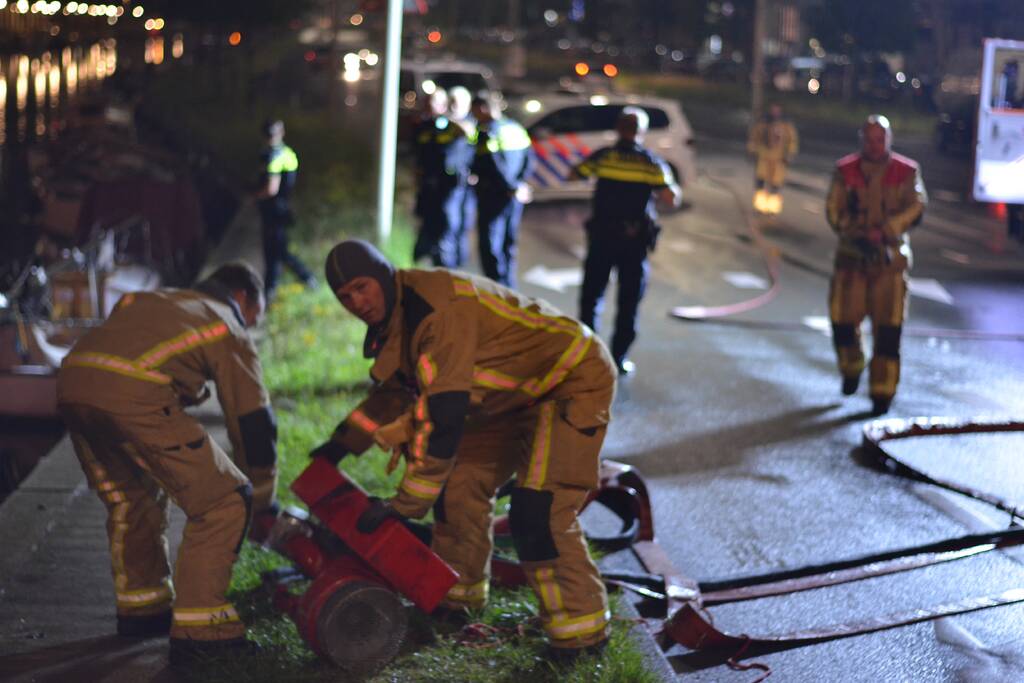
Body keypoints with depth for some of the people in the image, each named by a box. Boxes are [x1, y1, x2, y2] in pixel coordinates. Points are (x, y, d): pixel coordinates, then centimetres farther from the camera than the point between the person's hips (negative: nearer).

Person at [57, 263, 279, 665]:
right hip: (134, 394, -7)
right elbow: (253, 422, 18)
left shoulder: (147, 300, 37)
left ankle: (140, 608, 39)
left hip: (71, 379, 7)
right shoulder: (228, 328, 19)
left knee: (132, 499, 29)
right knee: (224, 503, 2)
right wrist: (263, 502, 26)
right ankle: (197, 629, 0)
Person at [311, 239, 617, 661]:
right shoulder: (393, 312, 1)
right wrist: (344, 443, 13)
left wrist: (406, 504, -30)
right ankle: (458, 595, 29)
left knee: (539, 513, -19)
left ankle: (582, 628, -6)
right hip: (520, 392, 10)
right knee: (460, 481, 12)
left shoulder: (441, 310, -31)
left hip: (574, 382, -10)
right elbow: (395, 388, 20)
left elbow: (444, 416, -35)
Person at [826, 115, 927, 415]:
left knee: (887, 326, -5)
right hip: (851, 255, 1)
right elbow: (834, 210, -3)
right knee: (842, 318, -1)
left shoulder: (906, 172, 2)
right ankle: (851, 368, 29)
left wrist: (884, 232, -22)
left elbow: (916, 208, -9)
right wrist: (857, 236, -18)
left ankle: (882, 392, 2)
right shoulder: (845, 171, 4)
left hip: (890, 256, -1)